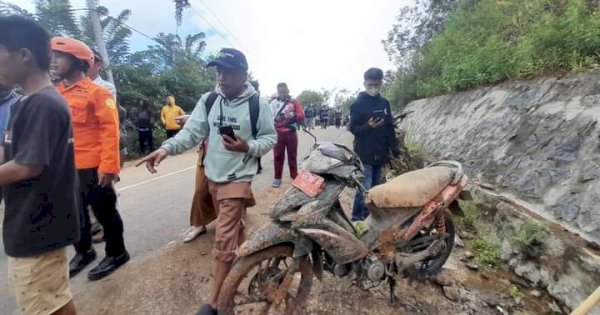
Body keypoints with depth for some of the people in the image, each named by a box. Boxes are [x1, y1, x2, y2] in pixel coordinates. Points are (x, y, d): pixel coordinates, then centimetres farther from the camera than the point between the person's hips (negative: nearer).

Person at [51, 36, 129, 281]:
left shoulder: (97, 92, -9)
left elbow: (110, 129, -16)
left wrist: (108, 165, -21)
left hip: (93, 167, -7)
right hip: (66, 168, 7)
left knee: (105, 212, 6)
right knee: (75, 213, 20)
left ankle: (116, 253, 24)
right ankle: (83, 252, 40)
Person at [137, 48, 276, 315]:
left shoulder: (257, 105, -10)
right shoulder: (208, 100, 1)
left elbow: (269, 138, -5)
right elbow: (192, 132, -2)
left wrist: (247, 147, -24)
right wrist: (166, 148, -19)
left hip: (238, 179, -5)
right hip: (212, 176, 5)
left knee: (224, 240, -3)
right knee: (233, 226, 24)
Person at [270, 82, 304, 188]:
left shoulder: (294, 101, 5)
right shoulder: (273, 103, 5)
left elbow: (301, 116, -3)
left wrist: (293, 116, -21)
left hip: (291, 133, 0)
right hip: (278, 133, 0)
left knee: (292, 156, 8)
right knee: (278, 156, 6)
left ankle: (295, 177, 19)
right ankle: (277, 178, 18)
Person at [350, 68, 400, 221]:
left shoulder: (384, 103, 11)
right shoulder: (358, 104, -5)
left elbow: (390, 128, 13)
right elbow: (353, 128, -7)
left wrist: (395, 149, 10)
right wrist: (367, 127, -26)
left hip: (380, 153, 6)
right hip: (364, 154, -6)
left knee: (376, 187, 13)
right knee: (364, 188, -7)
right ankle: (357, 218, 7)